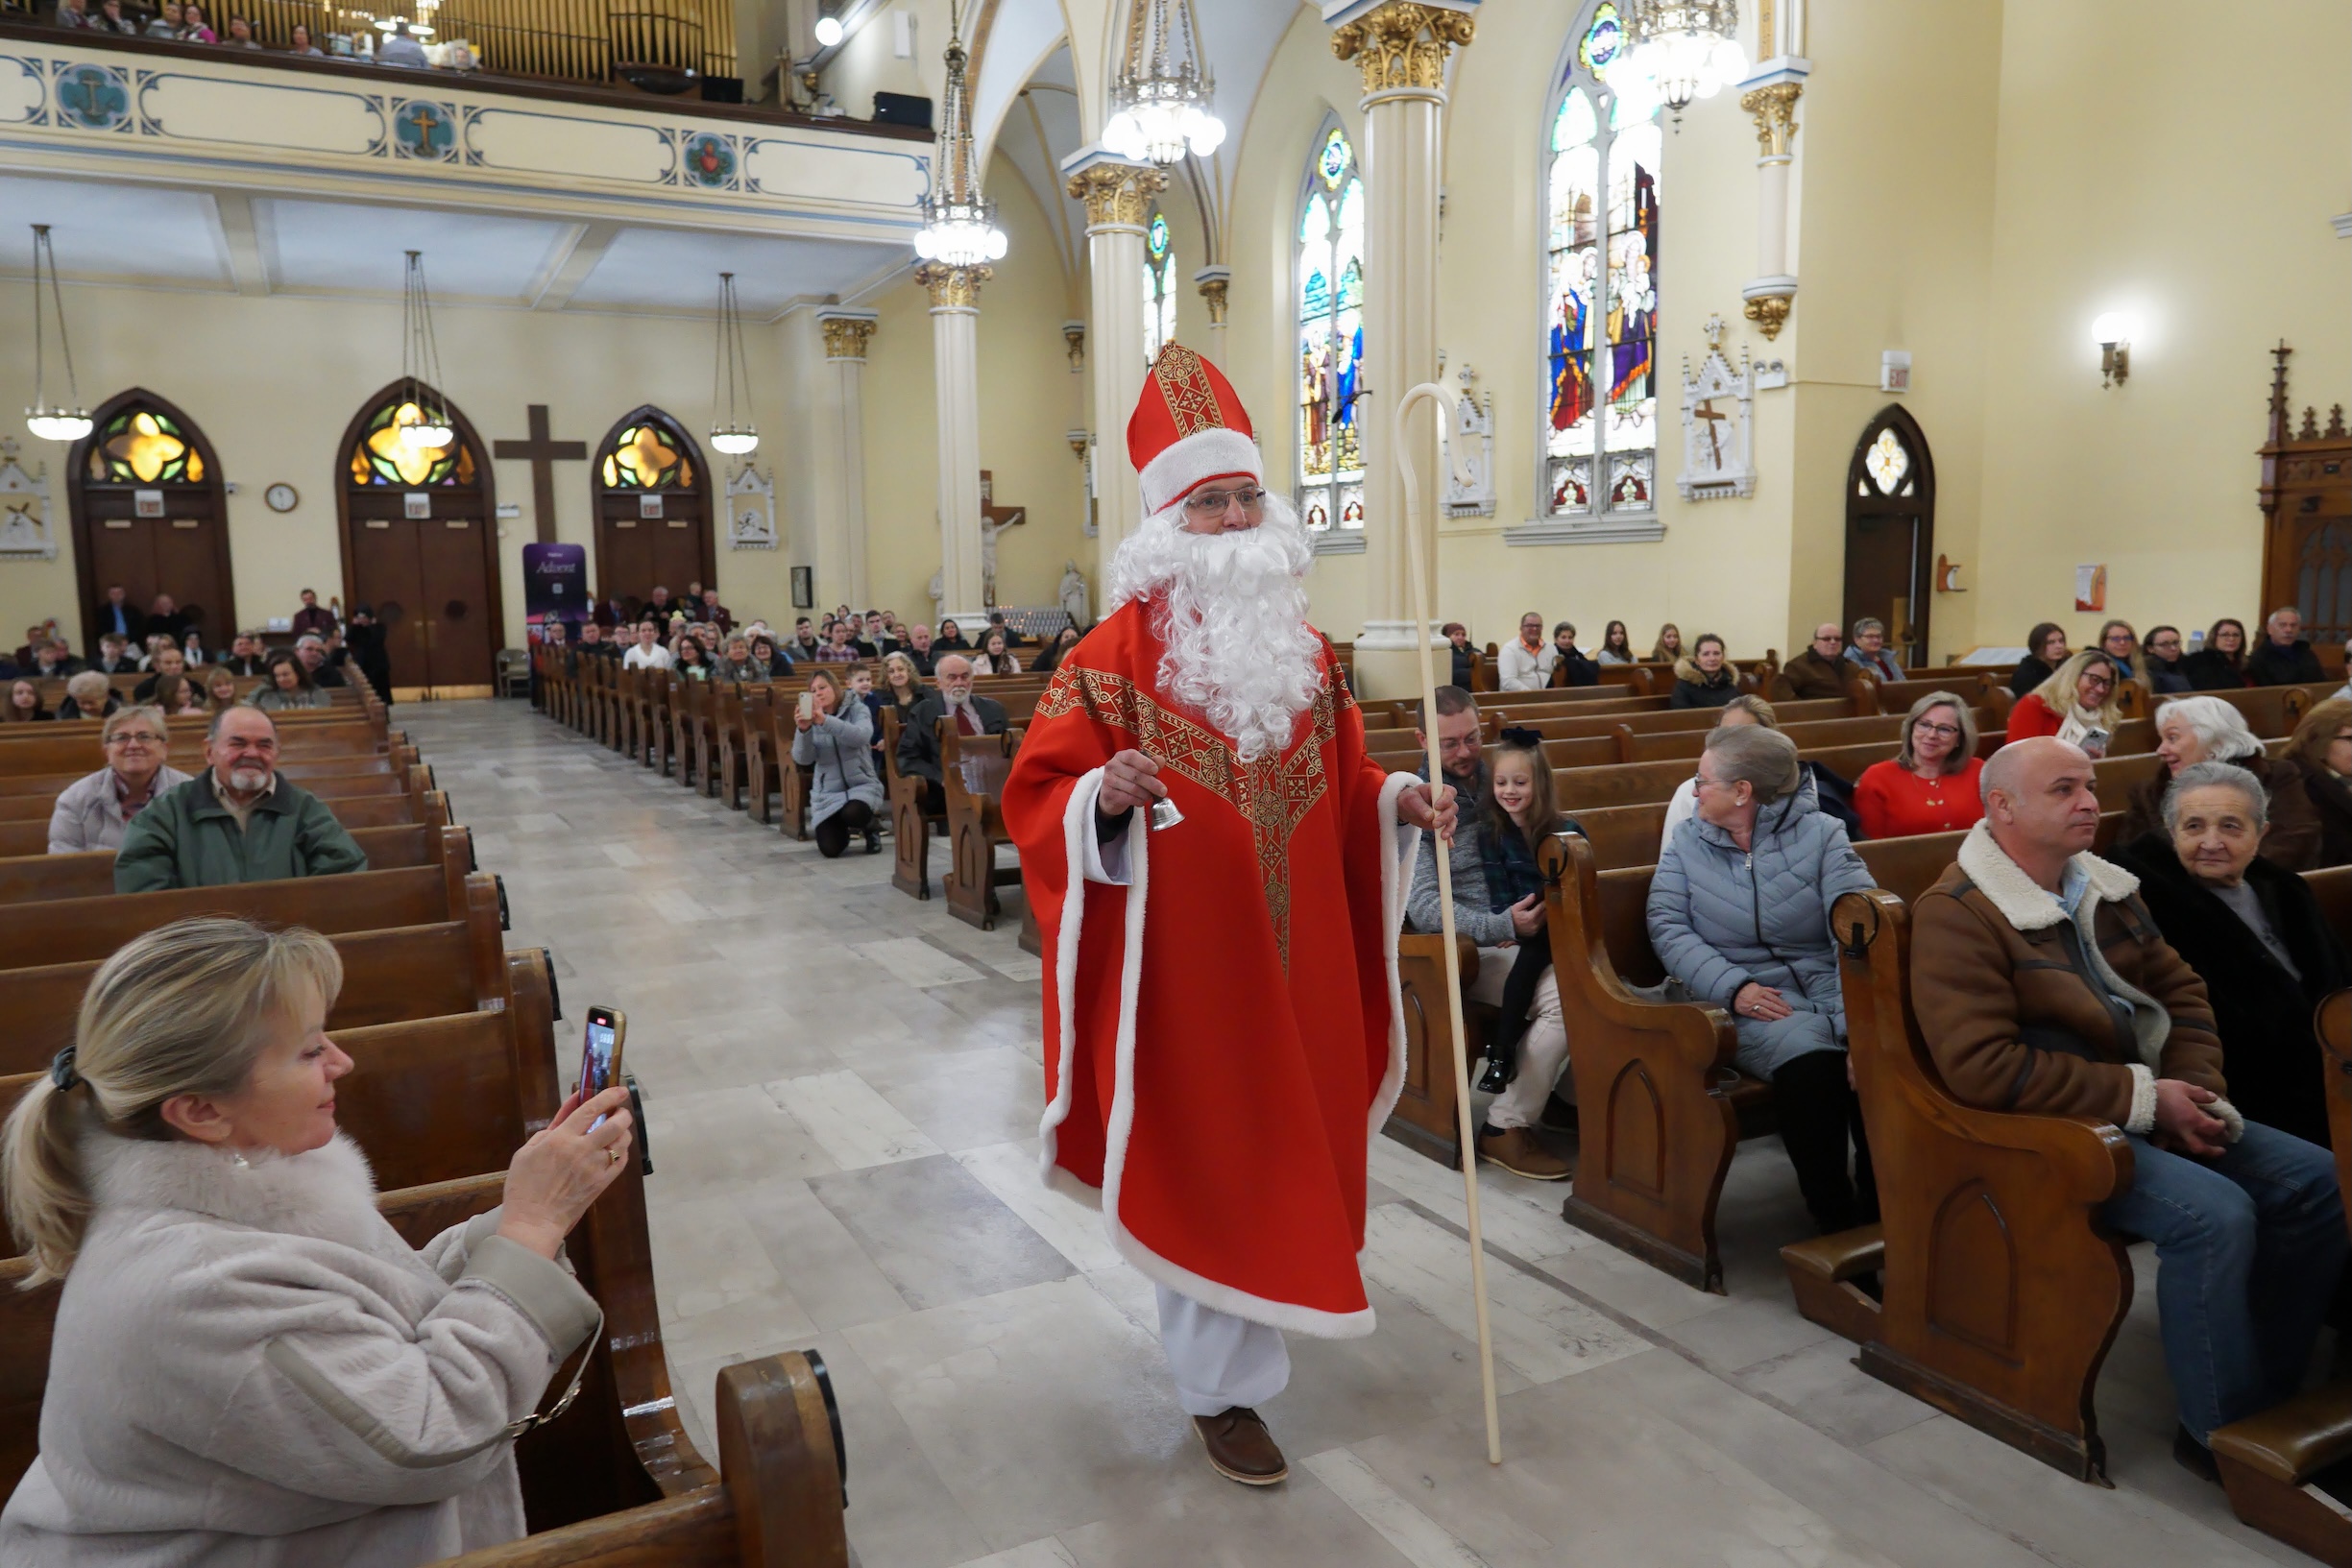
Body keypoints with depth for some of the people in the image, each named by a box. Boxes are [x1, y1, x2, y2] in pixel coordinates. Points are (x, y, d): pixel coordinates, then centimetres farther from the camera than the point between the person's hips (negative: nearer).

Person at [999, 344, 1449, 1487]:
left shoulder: (1304, 650, 7)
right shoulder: (1118, 651, -11)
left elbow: (1338, 781, 16)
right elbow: (1038, 796, -12)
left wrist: (1398, 800, -2)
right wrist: (1104, 800, -32)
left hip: (1292, 953, 6)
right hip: (1184, 959, -6)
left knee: (1278, 1145, 18)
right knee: (1207, 1159, 3)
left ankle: (1223, 1335, 44)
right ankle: (1221, 1384, 21)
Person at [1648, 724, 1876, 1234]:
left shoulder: (1820, 833, 6)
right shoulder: (1686, 843, 11)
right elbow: (1668, 927, 0)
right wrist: (1733, 987, -17)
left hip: (1831, 985, 1)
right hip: (1744, 999, -1)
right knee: (1808, 1055, -33)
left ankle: (1881, 1205, -14)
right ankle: (1832, 1216, -19)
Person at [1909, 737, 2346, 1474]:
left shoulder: (2104, 887, 9)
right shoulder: (1957, 914, -17)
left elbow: (2182, 992, 16)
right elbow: (1981, 1068, -24)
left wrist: (2194, 1091, -3)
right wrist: (2145, 1099, -19)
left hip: (2149, 1108, 9)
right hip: (2048, 1130, -9)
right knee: (2215, 1213, -26)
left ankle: (2274, 1387, 12)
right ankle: (2222, 1432, -6)